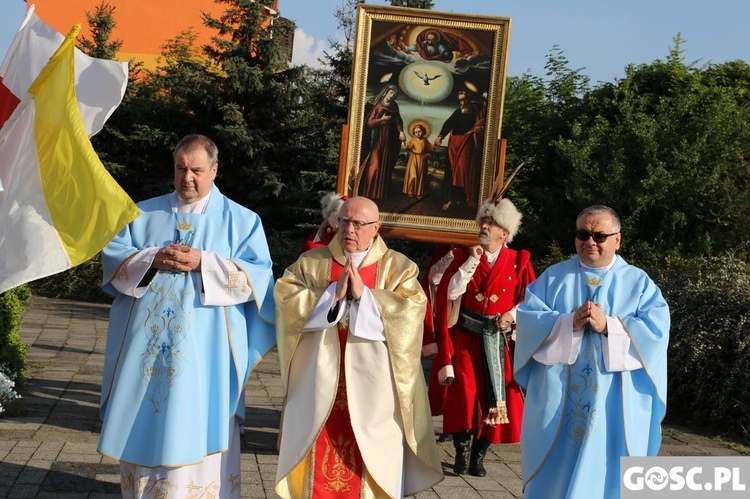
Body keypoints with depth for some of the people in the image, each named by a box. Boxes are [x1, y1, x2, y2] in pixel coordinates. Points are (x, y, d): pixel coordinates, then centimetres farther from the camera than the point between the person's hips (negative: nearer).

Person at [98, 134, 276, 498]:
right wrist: (153, 260, -13)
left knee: (195, 432, -3)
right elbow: (112, 256, 5)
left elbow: (257, 276, -6)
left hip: (205, 350, -3)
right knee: (142, 426, 7)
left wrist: (203, 263, -16)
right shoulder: (144, 213, 13)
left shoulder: (241, 220, 5)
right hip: (144, 345, 3)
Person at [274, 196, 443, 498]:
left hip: (372, 384, -1)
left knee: (371, 456, 1)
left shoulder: (398, 267, 5)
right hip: (319, 379, 1)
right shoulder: (311, 262, 8)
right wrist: (333, 293, -14)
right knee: (316, 457, 4)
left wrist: (363, 294, -16)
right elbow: (284, 297, -5)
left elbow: (412, 309, -9)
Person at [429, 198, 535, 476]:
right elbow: (449, 291, -10)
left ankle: (478, 454, 16)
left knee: (498, 395, 1)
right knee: (464, 392, -11)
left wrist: (513, 315, -12)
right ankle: (462, 451, 7)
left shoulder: (519, 262, 1)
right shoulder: (462, 256, 2)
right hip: (465, 337, -1)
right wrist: (471, 263, -13)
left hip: (499, 340, 1)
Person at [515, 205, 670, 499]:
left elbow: (656, 331, -8)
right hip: (557, 398, 1)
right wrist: (569, 322, -19)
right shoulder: (553, 277, 7)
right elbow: (527, 320, -4)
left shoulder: (639, 283, 5)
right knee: (554, 473, 6)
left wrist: (608, 326, -20)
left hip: (615, 404, -1)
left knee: (606, 473, 3)